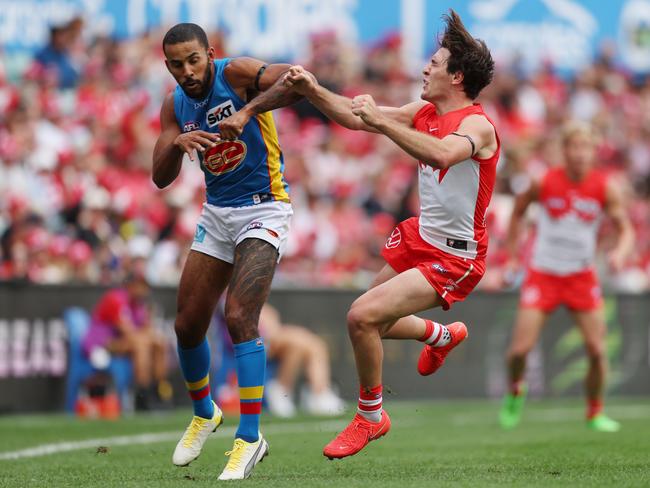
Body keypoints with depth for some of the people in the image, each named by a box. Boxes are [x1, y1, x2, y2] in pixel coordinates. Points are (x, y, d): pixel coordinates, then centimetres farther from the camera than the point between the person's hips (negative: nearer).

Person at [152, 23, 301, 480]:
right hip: (216, 214, 7)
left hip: (263, 210, -7)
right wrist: (177, 143, -24)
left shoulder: (236, 73, -16)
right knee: (188, 325, 8)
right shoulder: (175, 105, 2)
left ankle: (250, 437, -14)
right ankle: (204, 413, 35)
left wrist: (248, 111, -40)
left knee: (240, 317, -21)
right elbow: (161, 178, -4)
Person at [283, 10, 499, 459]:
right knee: (369, 322, 22)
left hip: (453, 259, -9)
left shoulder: (477, 125, -22)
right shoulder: (424, 112, 3)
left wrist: (381, 121, -44)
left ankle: (371, 416, 0)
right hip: (420, 237, 9)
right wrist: (313, 91, -5)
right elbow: (356, 118, 9)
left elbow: (441, 154, -44)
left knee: (363, 316, -22)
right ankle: (442, 335, 51)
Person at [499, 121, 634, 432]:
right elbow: (520, 206, 8)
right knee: (520, 348, -9)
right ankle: (514, 391, 24)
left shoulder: (605, 187, -9)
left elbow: (625, 229, -7)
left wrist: (620, 252, -28)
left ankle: (595, 413, 14)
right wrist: (513, 245, 5)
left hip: (581, 276, 1)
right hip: (542, 275, -1)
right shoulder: (545, 182, -11)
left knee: (597, 349, -8)